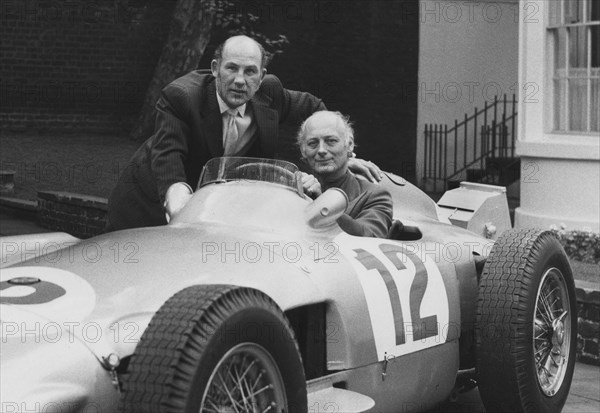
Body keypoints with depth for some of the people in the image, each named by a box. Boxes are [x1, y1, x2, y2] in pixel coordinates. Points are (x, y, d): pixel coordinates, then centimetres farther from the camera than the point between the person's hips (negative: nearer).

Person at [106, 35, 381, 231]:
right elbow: (167, 154, -41)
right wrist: (176, 191, -62)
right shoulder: (180, 96, -29)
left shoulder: (269, 94, -14)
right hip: (149, 203, -4)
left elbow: (313, 108, 5)